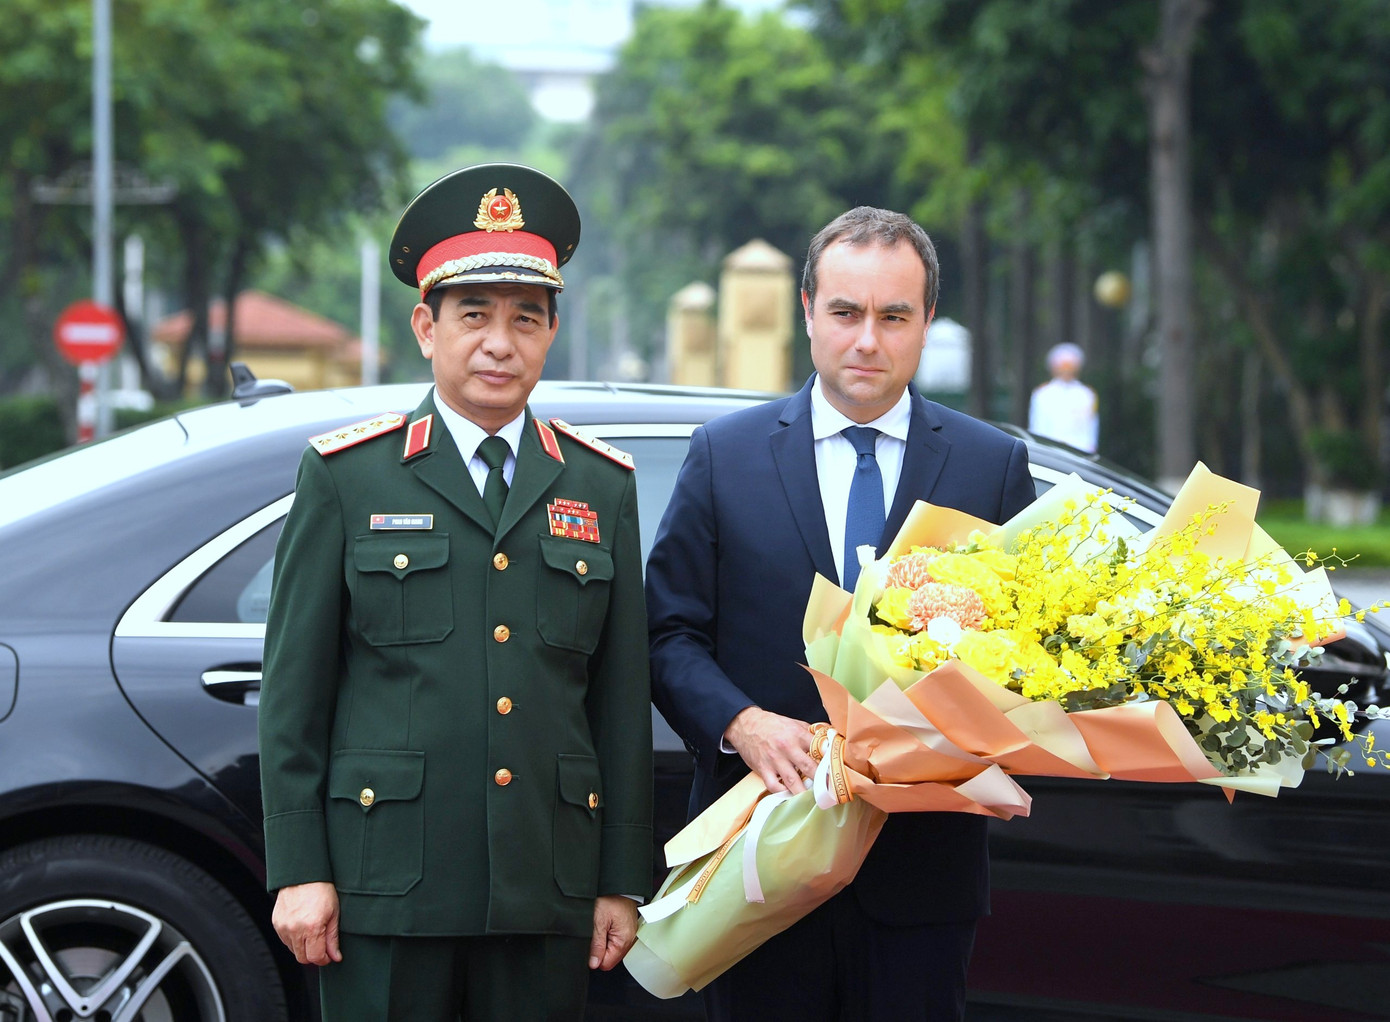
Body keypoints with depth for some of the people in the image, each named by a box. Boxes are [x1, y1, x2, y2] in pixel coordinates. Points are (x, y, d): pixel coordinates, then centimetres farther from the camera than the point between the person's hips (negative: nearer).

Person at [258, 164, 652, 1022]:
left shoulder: (602, 485, 11)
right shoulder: (346, 476, 4)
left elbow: (623, 700, 10)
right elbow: (294, 690, 2)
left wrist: (623, 884, 6)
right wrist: (298, 871, -4)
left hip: (548, 895, 2)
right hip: (387, 888, -2)